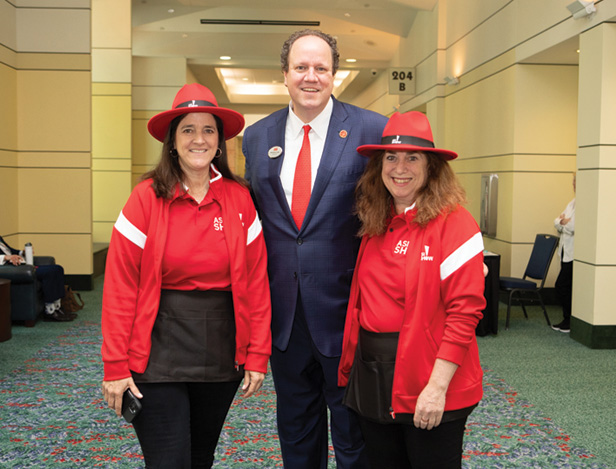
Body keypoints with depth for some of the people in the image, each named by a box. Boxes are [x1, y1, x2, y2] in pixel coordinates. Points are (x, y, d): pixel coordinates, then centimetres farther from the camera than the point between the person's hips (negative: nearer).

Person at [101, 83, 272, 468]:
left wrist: (257, 354, -2)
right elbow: (120, 287, -8)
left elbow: (256, 280, 1)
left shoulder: (239, 199, 0)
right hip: (159, 353, -3)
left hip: (222, 353, 3)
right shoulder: (147, 197, -7)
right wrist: (116, 366, -9)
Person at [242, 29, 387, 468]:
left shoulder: (372, 130, -7)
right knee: (295, 425, 21)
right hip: (283, 311, 4)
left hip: (344, 306, -4)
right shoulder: (257, 137, 5)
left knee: (353, 430, 13)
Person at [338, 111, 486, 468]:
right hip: (372, 380, 6)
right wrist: (354, 368, 4)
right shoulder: (375, 225, 7)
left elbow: (465, 311, -17)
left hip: (429, 389, -6)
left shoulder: (453, 223, -12)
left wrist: (438, 386, -20)